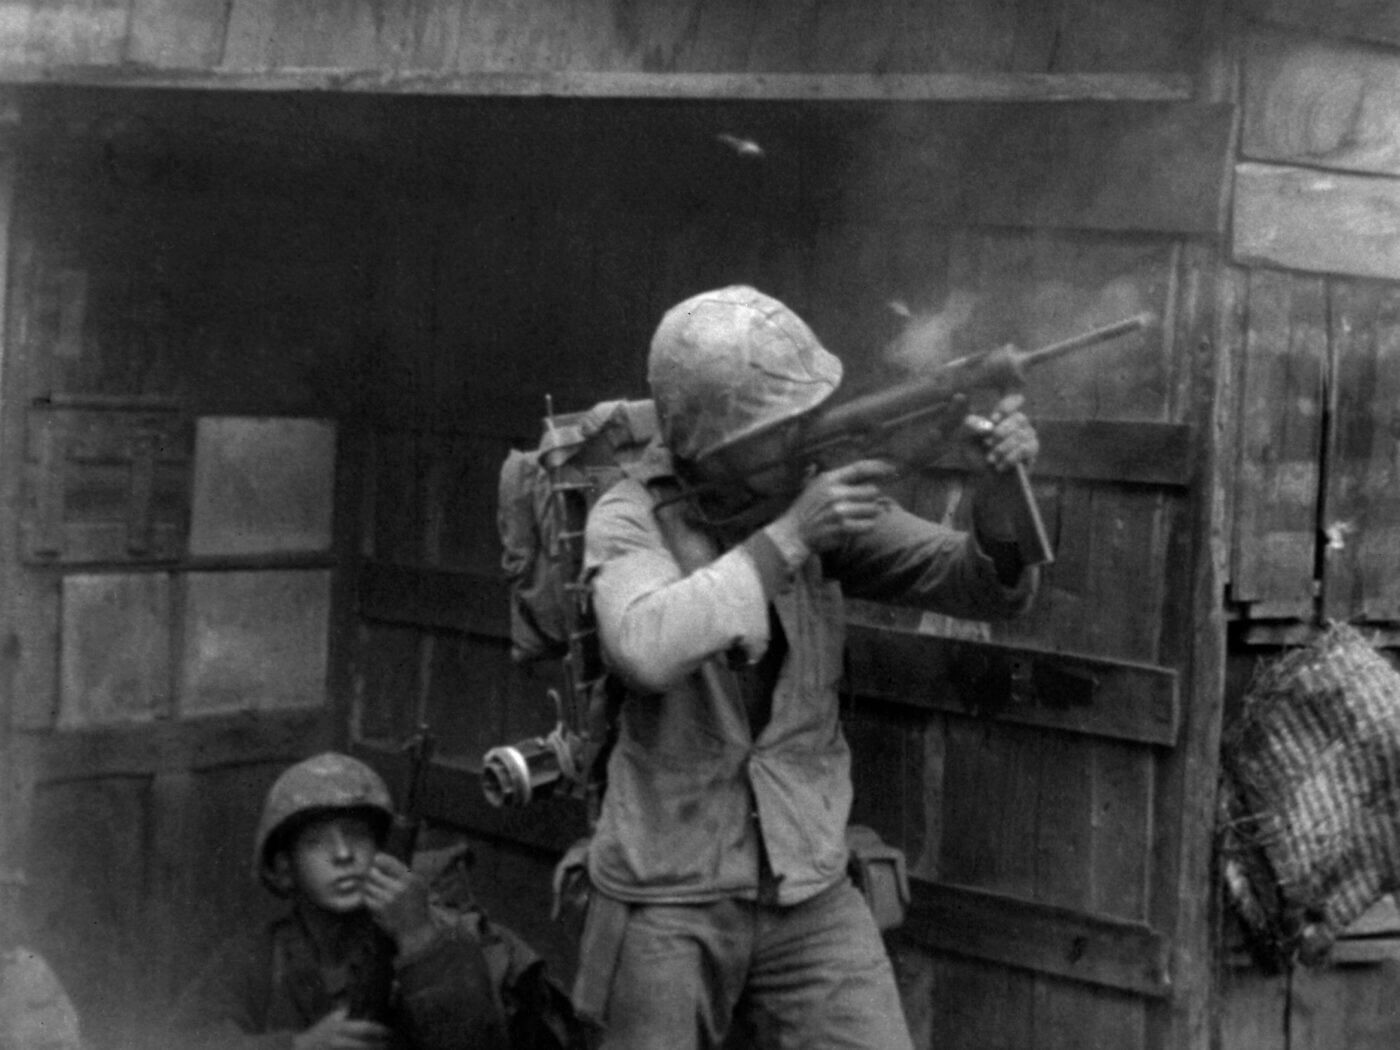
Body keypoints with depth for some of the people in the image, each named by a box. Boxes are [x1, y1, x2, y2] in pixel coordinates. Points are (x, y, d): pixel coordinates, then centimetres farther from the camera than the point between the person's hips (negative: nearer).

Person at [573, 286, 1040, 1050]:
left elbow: (981, 587, -5)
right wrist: (786, 539, -29)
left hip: (810, 897, 3)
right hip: (668, 902, -2)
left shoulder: (818, 500, -2)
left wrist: (998, 488, -24)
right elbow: (646, 649, -30)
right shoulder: (631, 518, -10)